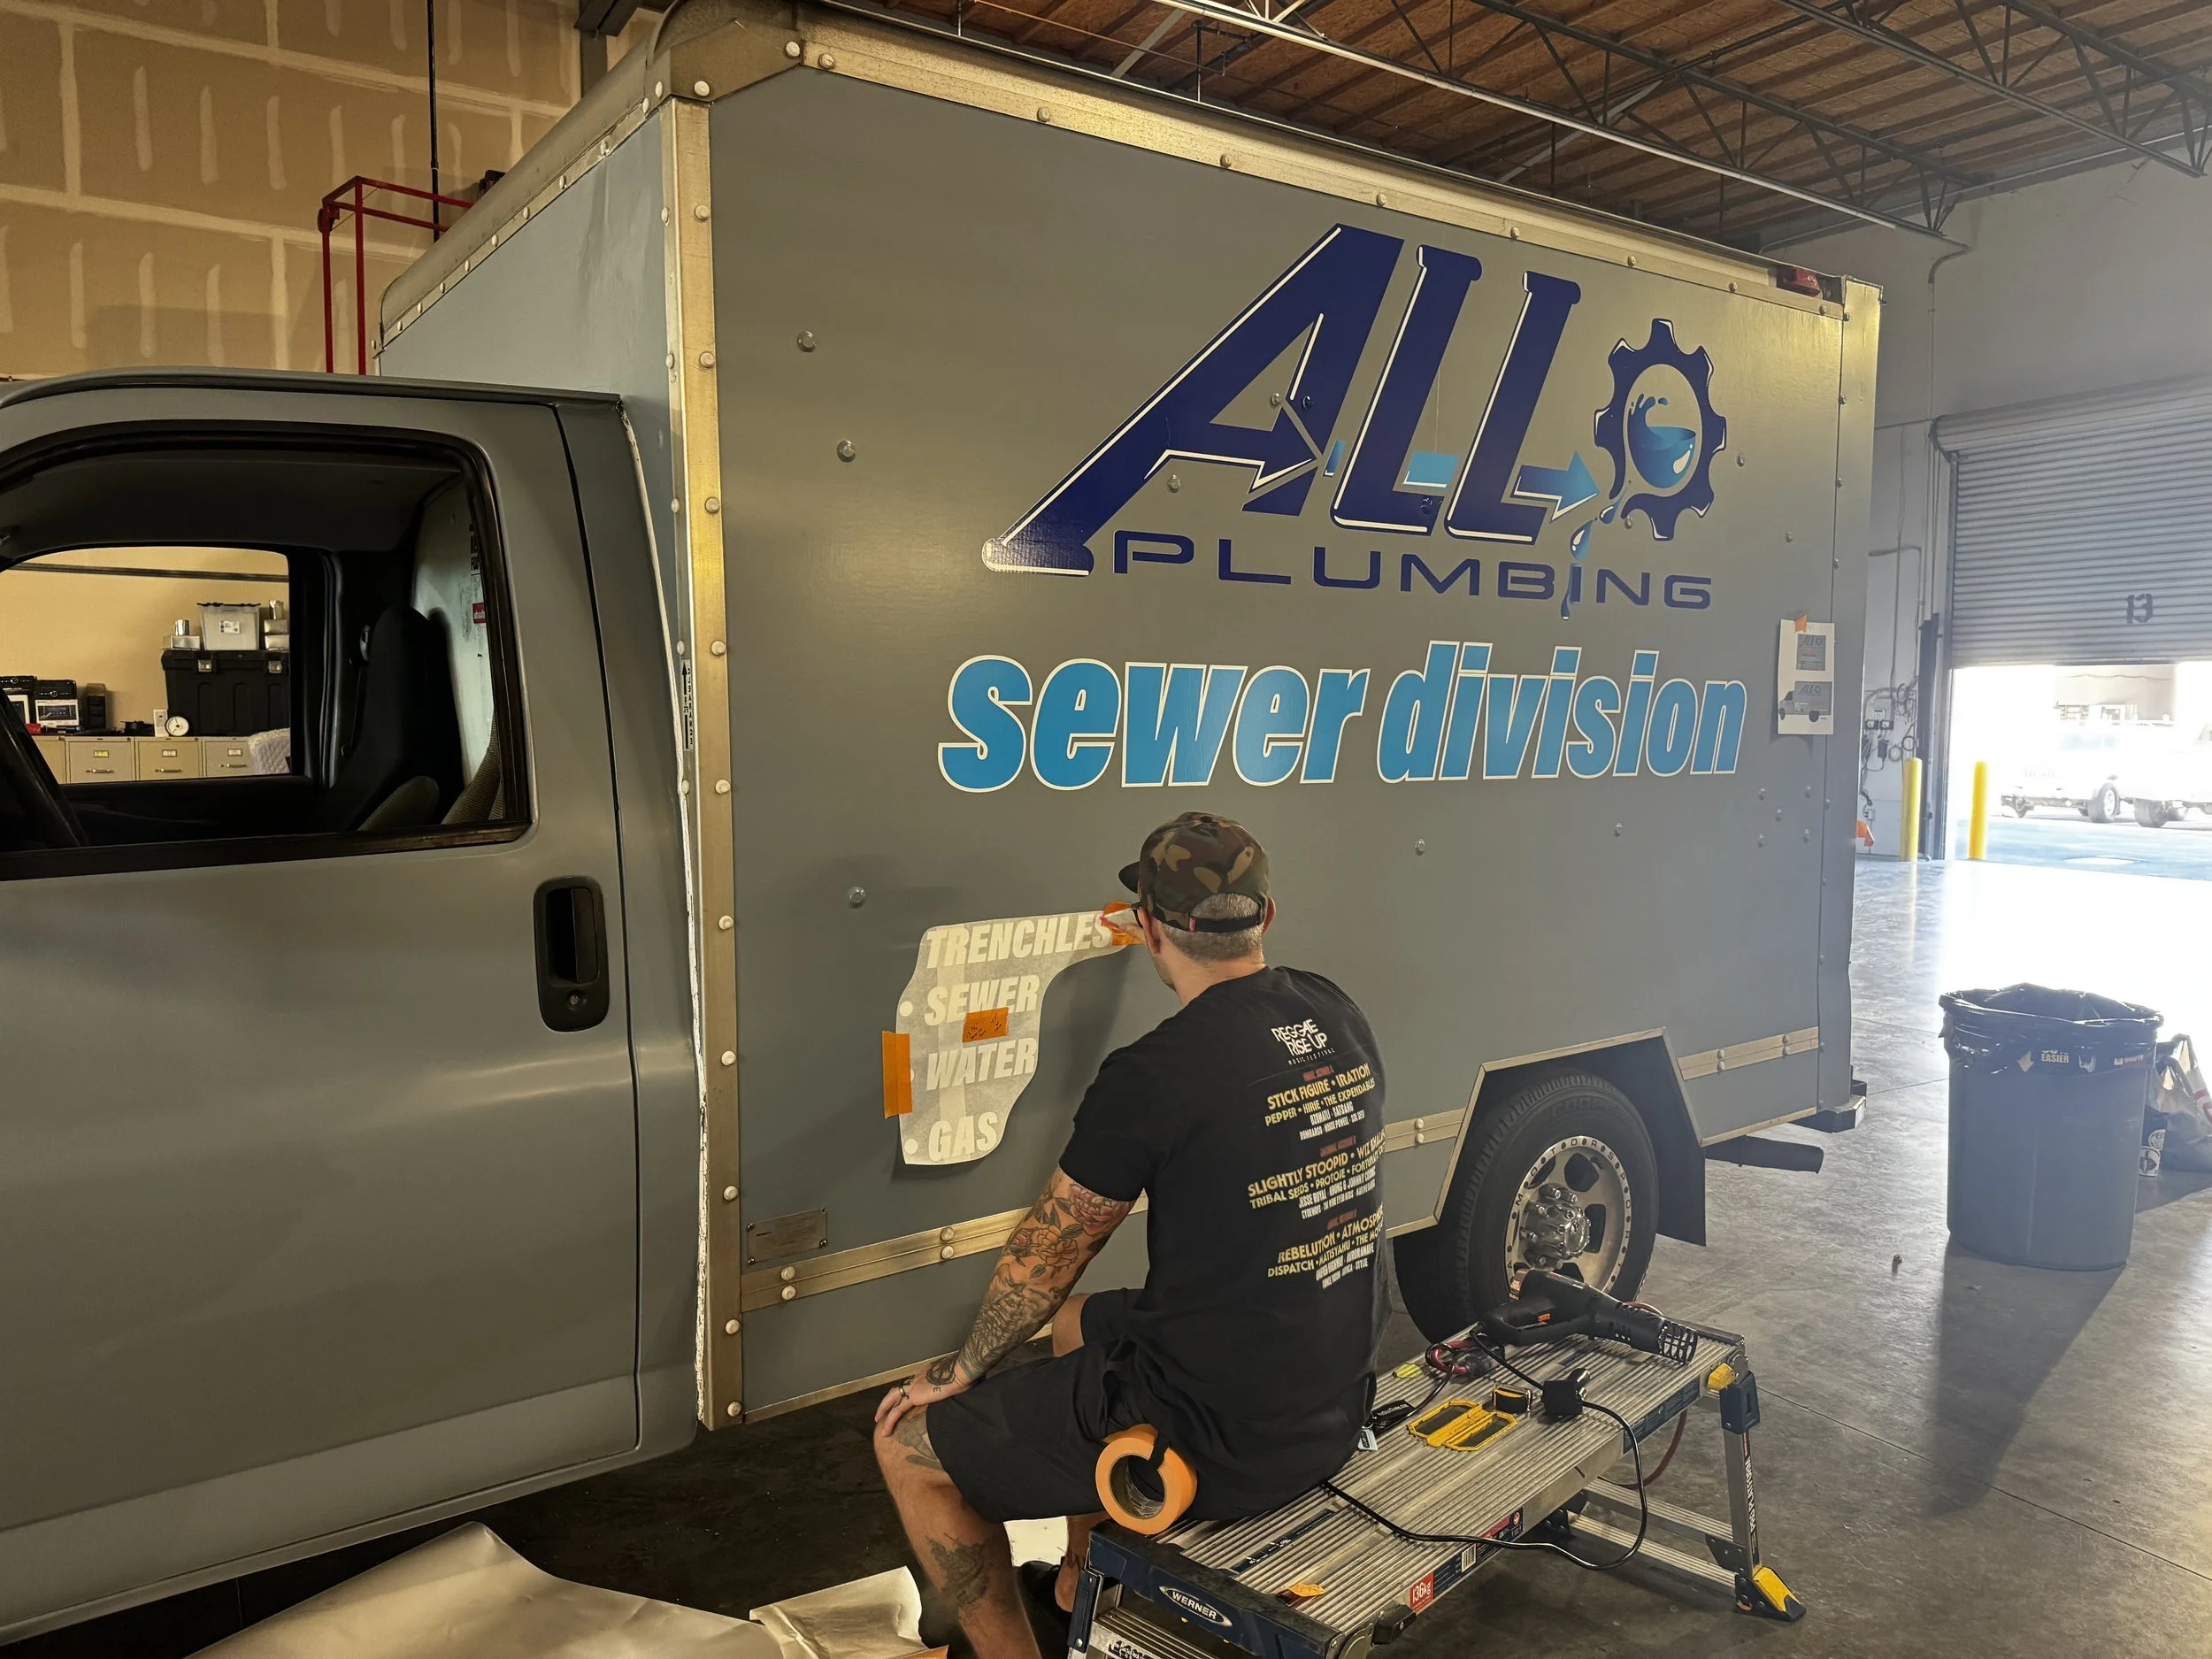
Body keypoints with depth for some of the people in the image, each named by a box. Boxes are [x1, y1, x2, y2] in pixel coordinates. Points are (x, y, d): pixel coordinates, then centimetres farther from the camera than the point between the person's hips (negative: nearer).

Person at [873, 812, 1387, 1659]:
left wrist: (961, 1369, 7)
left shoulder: (1153, 1074, -22)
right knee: (1078, 1321, 32)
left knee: (909, 1443, 7)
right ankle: (1078, 1589, 44)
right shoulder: (1340, 1019, -3)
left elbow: (1045, 1256, -8)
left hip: (1217, 1440, -8)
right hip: (1337, 1409, 8)